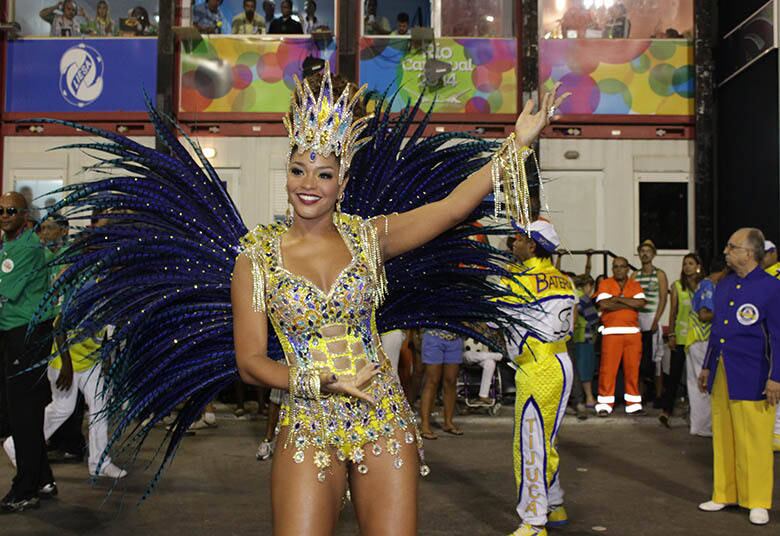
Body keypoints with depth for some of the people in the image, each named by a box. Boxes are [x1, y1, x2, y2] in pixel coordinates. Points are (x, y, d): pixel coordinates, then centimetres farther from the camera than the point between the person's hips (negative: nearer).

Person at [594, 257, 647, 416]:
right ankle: (604, 404, 2)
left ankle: (633, 403, 13)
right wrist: (629, 304, -6)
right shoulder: (605, 284, 5)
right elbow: (603, 304, -12)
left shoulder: (635, 285, 13)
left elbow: (641, 302, -6)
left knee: (633, 368, 4)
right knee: (608, 367, -5)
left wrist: (617, 298, -8)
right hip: (611, 332, -3)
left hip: (632, 332, 3)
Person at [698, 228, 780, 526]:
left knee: (754, 443, 2)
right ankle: (724, 495, 27)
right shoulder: (724, 285, 11)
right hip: (721, 376, 7)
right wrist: (707, 367, 18)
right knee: (722, 439, 14)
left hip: (751, 379, -6)